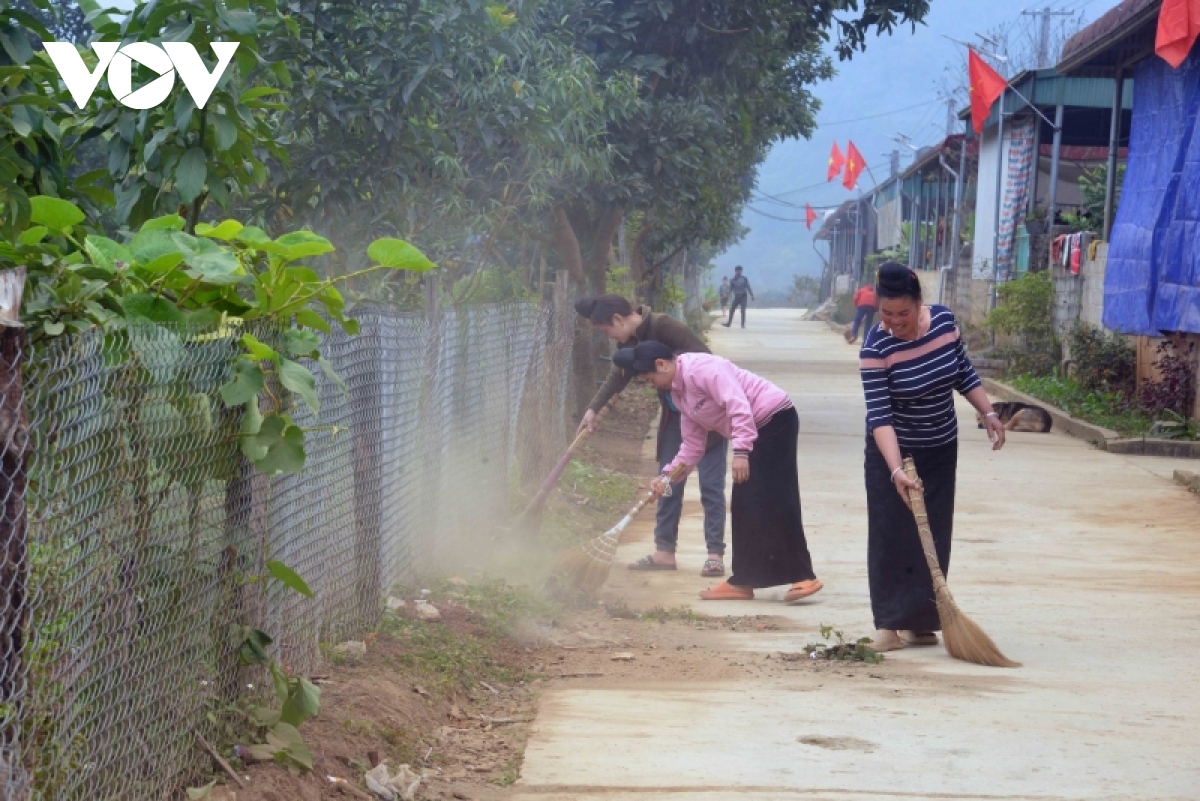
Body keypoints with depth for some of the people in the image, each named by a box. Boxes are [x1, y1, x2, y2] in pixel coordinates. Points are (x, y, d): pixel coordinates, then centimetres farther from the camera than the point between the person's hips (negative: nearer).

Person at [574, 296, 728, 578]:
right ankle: (664, 551, 15)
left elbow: (704, 359, -25)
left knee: (710, 483, -6)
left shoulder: (662, 326, -24)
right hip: (675, 414, 9)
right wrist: (593, 408, 16)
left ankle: (716, 555, -4)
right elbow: (618, 375, 18)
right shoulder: (631, 340, 3)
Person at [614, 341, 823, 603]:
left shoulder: (701, 368, -18)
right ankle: (743, 581, 12)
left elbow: (739, 405, -26)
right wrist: (667, 475, 6)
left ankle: (804, 577, -12)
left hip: (776, 420, -10)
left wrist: (740, 451, -30)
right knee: (744, 506, 8)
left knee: (776, 503, -13)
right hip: (755, 431, 10)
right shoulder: (678, 392, 13)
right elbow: (693, 443, 16)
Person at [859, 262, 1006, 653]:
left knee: (934, 538, 6)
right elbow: (879, 416, -30)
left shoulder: (944, 320, -11)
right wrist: (897, 471, -39)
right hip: (893, 452, -4)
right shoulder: (876, 347, -25)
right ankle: (890, 623, -2)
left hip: (940, 451, 5)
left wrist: (988, 414, 5)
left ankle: (919, 621, 13)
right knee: (892, 537, -6)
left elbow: (964, 372, 7)